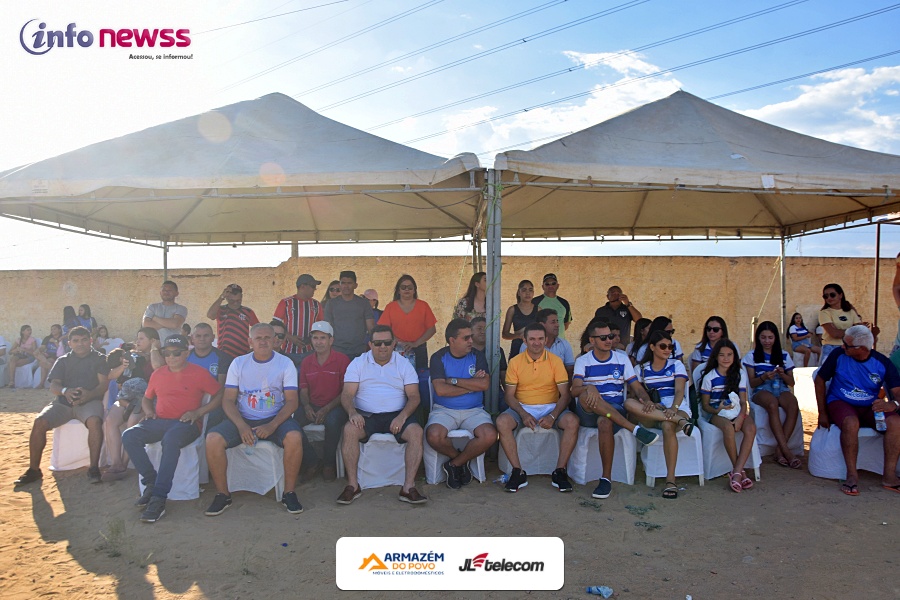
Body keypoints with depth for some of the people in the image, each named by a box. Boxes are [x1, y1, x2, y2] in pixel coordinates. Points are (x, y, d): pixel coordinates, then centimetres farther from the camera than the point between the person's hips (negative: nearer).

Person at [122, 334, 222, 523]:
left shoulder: (199, 373, 4)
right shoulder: (158, 374, 18)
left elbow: (219, 395, 3)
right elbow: (146, 398, 31)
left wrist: (198, 412, -8)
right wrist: (148, 411, 8)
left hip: (186, 423, -5)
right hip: (159, 421, 6)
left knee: (171, 439, -39)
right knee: (129, 436, -22)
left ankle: (159, 498, -35)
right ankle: (151, 482, -13)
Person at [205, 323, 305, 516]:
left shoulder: (285, 363, 1)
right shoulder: (239, 363, 6)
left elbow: (292, 401, -5)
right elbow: (228, 400, 1)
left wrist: (272, 425, -22)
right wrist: (241, 426, -17)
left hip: (275, 419, -2)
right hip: (243, 419, 2)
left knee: (294, 437, -32)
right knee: (213, 439, -24)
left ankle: (289, 493, -14)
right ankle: (222, 494, -6)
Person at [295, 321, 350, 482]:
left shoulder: (342, 360, -4)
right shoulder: (306, 362, 10)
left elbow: (346, 392, -6)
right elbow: (303, 390, 13)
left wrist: (326, 409, -18)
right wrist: (306, 406, -10)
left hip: (335, 407, -4)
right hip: (312, 407, 4)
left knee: (333, 420, -37)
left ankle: (329, 463, -11)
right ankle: (312, 461, -6)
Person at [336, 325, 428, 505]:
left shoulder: (403, 364, 10)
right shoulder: (358, 363, 9)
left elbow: (414, 396, 2)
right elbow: (347, 394, 0)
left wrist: (402, 416, -18)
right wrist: (352, 412, -23)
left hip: (396, 415, 1)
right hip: (365, 415, 0)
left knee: (416, 431, -29)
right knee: (349, 430, -32)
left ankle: (408, 487, -24)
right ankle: (353, 485, -21)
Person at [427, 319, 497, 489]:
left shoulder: (477, 356, 5)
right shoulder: (438, 358, -1)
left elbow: (485, 384, -12)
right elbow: (441, 390, -16)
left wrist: (453, 381, -12)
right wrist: (472, 385, -10)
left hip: (474, 410, 2)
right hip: (444, 410, -1)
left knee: (490, 436, -27)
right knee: (434, 436, -32)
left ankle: (455, 464, -3)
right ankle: (459, 457, 3)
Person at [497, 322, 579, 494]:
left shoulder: (555, 361, 1)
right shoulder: (515, 362, 2)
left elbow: (564, 394, -3)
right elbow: (510, 395, 0)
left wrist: (553, 416, -20)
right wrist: (523, 414, -18)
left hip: (550, 407, 0)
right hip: (522, 408, 0)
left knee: (572, 422, -29)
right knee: (502, 422, -29)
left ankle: (560, 472, -18)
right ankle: (518, 472, -20)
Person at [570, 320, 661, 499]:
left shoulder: (622, 359, 12)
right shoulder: (582, 361, 6)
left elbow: (636, 387, 7)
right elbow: (575, 390, -9)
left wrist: (646, 400, -17)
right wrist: (589, 388, -33)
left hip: (616, 411, 0)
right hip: (588, 413, 0)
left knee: (604, 422, -37)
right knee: (586, 395, -35)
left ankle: (606, 478, -26)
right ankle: (635, 429, -36)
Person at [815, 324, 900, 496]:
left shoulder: (882, 363, -5)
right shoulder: (838, 355, -9)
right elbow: (819, 380, -1)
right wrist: (822, 413, -3)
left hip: (869, 408, 3)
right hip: (839, 403, -2)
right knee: (851, 423, -36)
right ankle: (852, 474, -26)